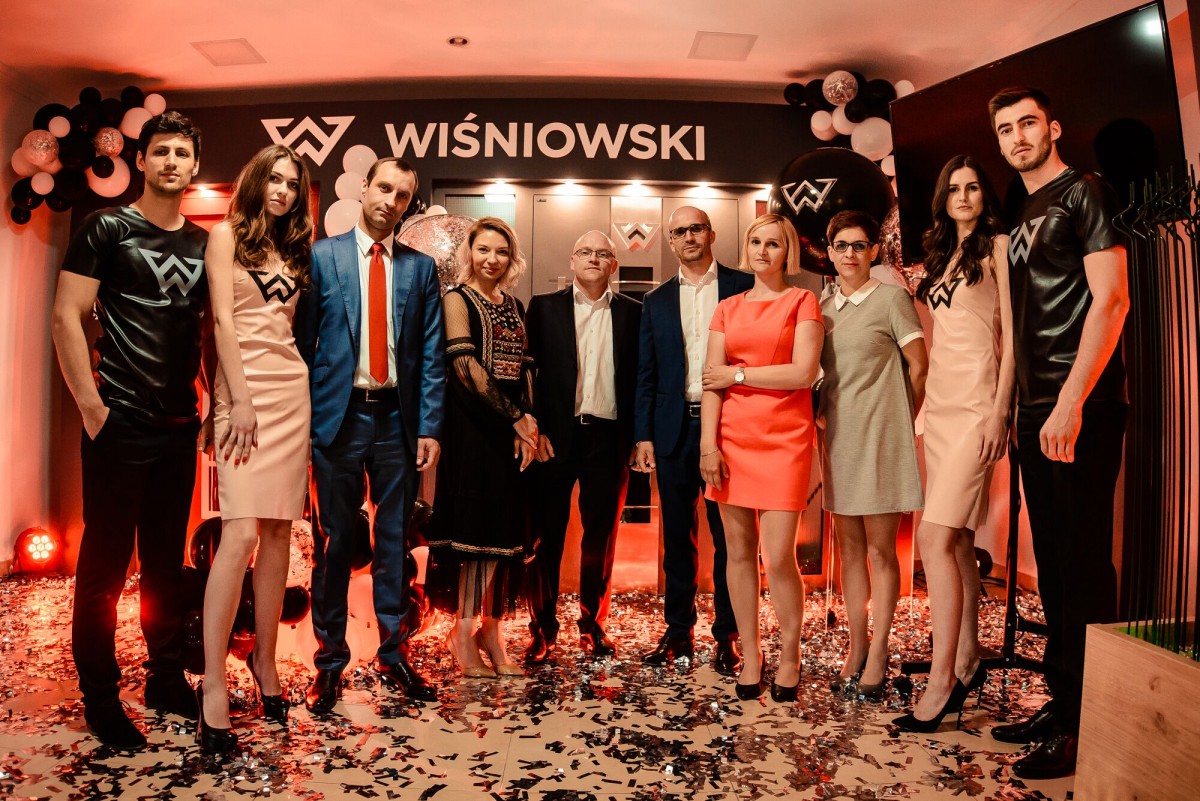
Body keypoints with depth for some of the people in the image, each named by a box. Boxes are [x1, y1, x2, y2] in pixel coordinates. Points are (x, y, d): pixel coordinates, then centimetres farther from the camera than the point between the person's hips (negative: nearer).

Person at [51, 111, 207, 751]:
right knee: (105, 563, 3)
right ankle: (100, 699, 17)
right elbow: (66, 316, -8)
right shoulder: (107, 228, -2)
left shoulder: (202, 243, 12)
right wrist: (91, 405, -13)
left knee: (166, 560, 14)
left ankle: (166, 679, 28)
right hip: (120, 427, -5)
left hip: (179, 428, 5)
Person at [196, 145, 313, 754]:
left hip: (292, 389, 6)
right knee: (241, 533, -15)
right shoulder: (227, 234, 4)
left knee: (279, 531, 5)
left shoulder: (292, 249, 20)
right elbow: (223, 319, -6)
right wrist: (240, 399, -15)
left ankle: (265, 660, 15)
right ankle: (214, 683, -11)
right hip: (246, 388, -5)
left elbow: (288, 323, 16)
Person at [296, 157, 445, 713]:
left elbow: (431, 356, 5)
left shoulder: (420, 268, 9)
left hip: (397, 419, 2)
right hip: (337, 416, -1)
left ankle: (394, 656, 22)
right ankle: (330, 662, 19)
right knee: (333, 543, 6)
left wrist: (429, 428, -2)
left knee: (395, 542, 9)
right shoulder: (321, 257, 5)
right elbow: (303, 342, 2)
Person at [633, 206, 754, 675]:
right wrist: (643, 435, 4)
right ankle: (678, 632, 21)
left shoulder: (744, 287, 4)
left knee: (729, 535, 4)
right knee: (676, 536, 9)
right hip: (674, 428, 3)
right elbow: (646, 375, 11)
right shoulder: (656, 301, 13)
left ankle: (727, 636, 16)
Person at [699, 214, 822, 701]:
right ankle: (750, 656, 19)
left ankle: (789, 657, 15)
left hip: (784, 438, -3)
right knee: (739, 551, 6)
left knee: (778, 557, -6)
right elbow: (712, 382, 4)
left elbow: (803, 372, -9)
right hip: (732, 437, 3)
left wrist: (738, 374, -4)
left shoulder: (802, 302, 5)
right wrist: (708, 444, -6)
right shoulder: (728, 309, 13)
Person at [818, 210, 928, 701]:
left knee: (880, 550, 0)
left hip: (879, 437, -5)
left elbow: (919, 366, -1)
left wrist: (900, 421, 3)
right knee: (849, 547, 10)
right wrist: (820, 415, 5)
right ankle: (856, 648, 20)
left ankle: (877, 658, 9)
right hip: (837, 436, 5)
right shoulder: (823, 309, 12)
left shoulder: (891, 299, -3)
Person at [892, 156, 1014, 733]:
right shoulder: (940, 256, 20)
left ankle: (941, 680, -9)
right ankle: (967, 662, 19)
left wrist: (998, 411, -14)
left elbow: (1012, 334, -8)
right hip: (940, 404, 7)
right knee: (957, 539, 10)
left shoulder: (997, 246, 0)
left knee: (935, 538, -15)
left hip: (976, 405, -7)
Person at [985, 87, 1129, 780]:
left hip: (1083, 410, -8)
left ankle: (1086, 729, 7)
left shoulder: (1085, 193, -3)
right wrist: (1024, 409, 12)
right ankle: (1062, 704, 24)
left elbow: (1111, 299, -13)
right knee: (1052, 561, 12)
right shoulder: (1023, 217, 20)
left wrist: (1072, 403, -20)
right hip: (1037, 411, 8)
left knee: (1084, 562, -4)